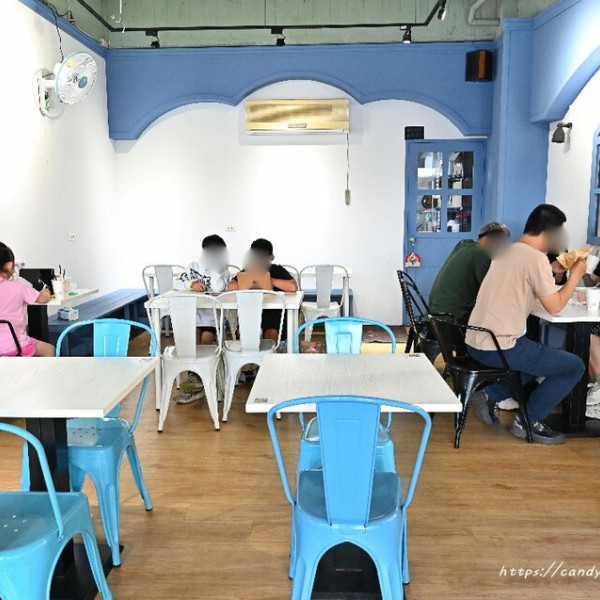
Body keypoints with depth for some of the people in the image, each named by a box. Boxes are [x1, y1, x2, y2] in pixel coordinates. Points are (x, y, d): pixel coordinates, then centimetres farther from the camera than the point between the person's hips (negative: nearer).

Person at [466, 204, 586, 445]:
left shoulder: (507, 251, 12)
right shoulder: (536, 258, -14)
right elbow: (555, 307, -7)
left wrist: (556, 270, 25)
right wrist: (575, 275, 5)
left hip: (476, 342, 9)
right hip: (499, 348, -9)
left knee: (541, 357, 31)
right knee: (575, 367, 4)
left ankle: (491, 395, 17)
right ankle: (528, 420, 11)